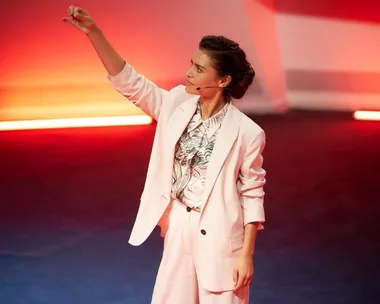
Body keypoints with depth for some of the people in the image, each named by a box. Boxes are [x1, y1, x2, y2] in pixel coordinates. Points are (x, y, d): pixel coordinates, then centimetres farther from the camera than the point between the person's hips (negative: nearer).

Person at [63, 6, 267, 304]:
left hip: (218, 234, -5)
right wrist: (93, 32, -15)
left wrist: (247, 254, -11)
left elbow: (252, 195, -9)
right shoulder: (177, 104, -2)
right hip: (178, 227, 5)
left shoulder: (246, 132, -15)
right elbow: (130, 81, -4)